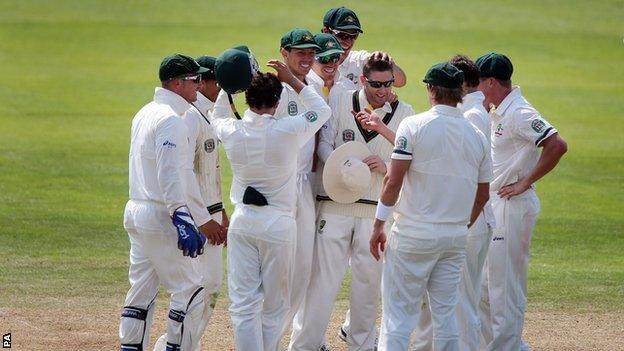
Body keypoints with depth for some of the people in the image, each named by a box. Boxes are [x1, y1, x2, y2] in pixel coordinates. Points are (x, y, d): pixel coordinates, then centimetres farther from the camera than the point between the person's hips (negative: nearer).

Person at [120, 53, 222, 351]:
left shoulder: (145, 114, 16)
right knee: (191, 289, -4)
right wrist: (182, 219, -27)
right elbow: (170, 178, -23)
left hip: (135, 211, 10)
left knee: (142, 289, 11)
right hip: (161, 215, -10)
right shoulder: (170, 119, -14)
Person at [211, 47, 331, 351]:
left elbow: (217, 116, 21)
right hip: (278, 223, -2)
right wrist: (292, 80, 7)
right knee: (274, 305, 10)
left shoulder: (232, 132, -5)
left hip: (242, 222, 2)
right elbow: (322, 109, 6)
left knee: (243, 302, 1)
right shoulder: (289, 131, -13)